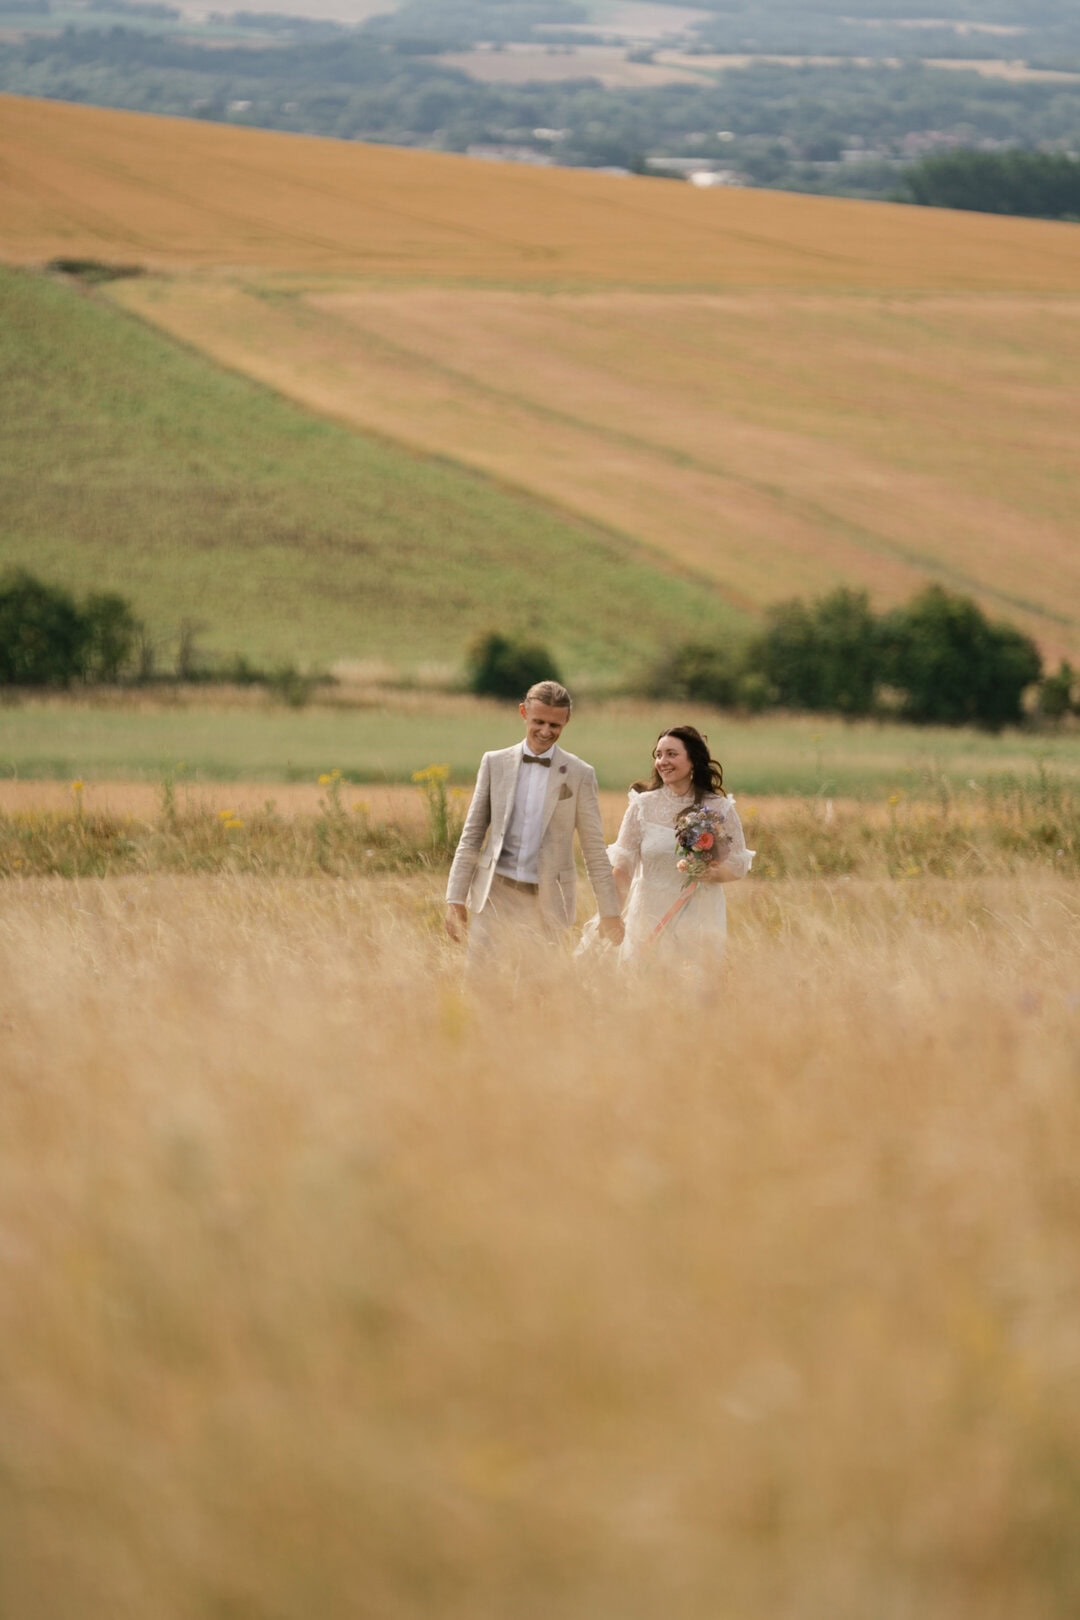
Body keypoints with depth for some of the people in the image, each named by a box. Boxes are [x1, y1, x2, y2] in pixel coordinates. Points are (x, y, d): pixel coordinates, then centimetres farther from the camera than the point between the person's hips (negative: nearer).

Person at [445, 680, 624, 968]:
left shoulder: (579, 774, 2)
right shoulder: (495, 763, 6)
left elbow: (594, 849, 5)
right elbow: (472, 835, 8)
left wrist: (610, 912, 3)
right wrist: (455, 899, 2)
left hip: (546, 902, -1)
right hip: (495, 895, 1)